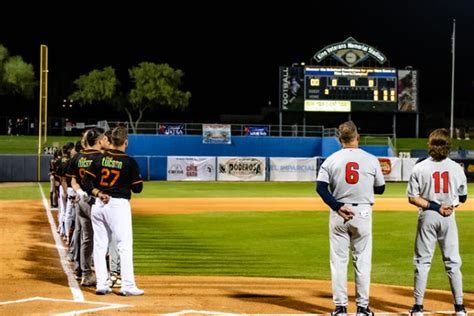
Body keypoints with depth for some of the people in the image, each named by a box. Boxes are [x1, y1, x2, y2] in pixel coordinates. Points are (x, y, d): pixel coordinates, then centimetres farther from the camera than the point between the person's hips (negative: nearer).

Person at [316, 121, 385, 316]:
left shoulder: (331, 160, -2)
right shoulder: (371, 160, -2)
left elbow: (321, 188, -12)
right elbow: (380, 189, 7)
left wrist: (338, 207, -14)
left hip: (338, 214, 0)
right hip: (362, 212, 0)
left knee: (338, 260, 6)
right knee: (362, 261, 7)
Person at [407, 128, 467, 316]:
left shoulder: (420, 168, -8)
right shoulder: (456, 168, -2)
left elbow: (412, 198, -10)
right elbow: (463, 197, 7)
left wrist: (433, 206, -10)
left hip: (427, 216, -1)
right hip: (449, 218, 1)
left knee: (422, 261, 5)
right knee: (453, 262, 8)